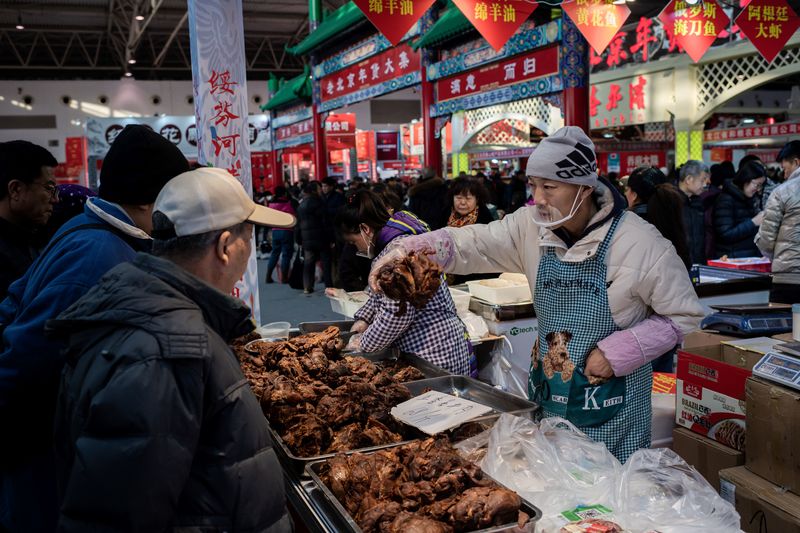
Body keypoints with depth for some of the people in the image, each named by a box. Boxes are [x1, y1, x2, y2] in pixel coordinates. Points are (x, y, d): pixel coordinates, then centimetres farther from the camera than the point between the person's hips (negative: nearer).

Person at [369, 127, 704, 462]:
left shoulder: (640, 244, -18)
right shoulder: (531, 226, -6)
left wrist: (618, 353, -19)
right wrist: (407, 251, -29)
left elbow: (684, 315, -10)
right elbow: (470, 244, -11)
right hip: (546, 396, 5)